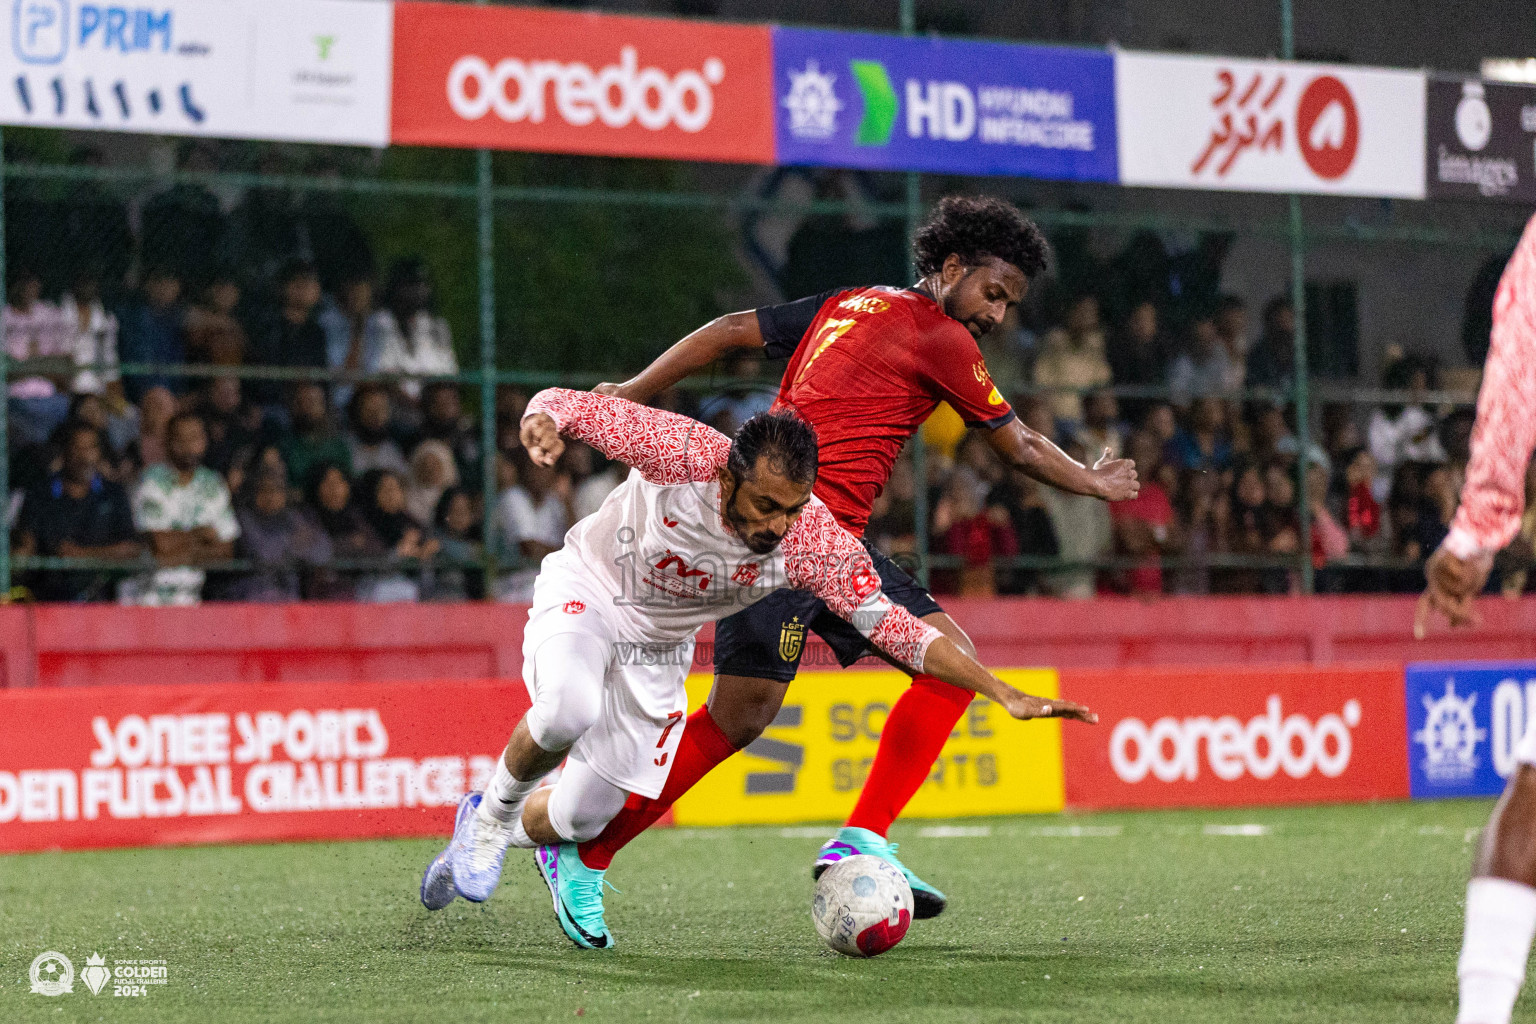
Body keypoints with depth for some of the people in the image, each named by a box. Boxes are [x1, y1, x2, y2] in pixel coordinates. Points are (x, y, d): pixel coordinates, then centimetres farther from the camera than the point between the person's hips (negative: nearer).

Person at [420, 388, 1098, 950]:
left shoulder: (818, 543, -27)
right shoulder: (680, 452, -33)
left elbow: (893, 627, -21)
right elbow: (564, 403, -24)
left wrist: (1004, 694, -28)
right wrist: (544, 424, -49)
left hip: (658, 647, 3)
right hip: (583, 593, -3)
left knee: (584, 816, 1)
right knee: (570, 711, -36)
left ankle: (505, 832, 38)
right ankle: (495, 811, -3)